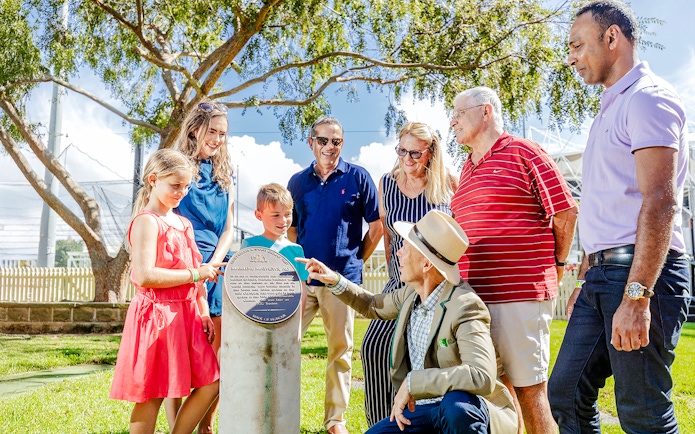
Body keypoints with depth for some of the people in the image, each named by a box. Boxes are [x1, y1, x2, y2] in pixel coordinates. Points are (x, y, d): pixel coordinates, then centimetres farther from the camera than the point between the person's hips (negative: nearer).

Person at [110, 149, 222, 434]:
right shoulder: (147, 221, -11)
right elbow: (145, 276, -23)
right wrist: (196, 274, -18)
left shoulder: (183, 224, 14)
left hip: (186, 315, 8)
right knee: (151, 396, 2)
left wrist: (204, 312, 9)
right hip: (157, 316, -8)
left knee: (210, 383, 8)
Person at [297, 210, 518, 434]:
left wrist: (412, 382, -35)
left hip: (463, 409, -7)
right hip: (421, 409, 7)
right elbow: (374, 306, 22)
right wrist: (335, 281, 9)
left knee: (456, 404, -38)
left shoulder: (465, 307, -25)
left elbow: (482, 377, -38)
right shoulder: (412, 292, 0)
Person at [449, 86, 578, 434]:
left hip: (521, 294, -7)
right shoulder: (467, 169, 19)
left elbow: (566, 213, -3)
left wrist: (554, 266, 5)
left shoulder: (523, 153, -3)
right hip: (474, 296, 7)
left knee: (530, 389, 0)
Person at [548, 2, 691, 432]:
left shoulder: (648, 98, -8)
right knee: (566, 394, 11)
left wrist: (636, 296, -25)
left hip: (642, 272, -9)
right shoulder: (610, 110, 21)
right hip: (603, 274, 9)